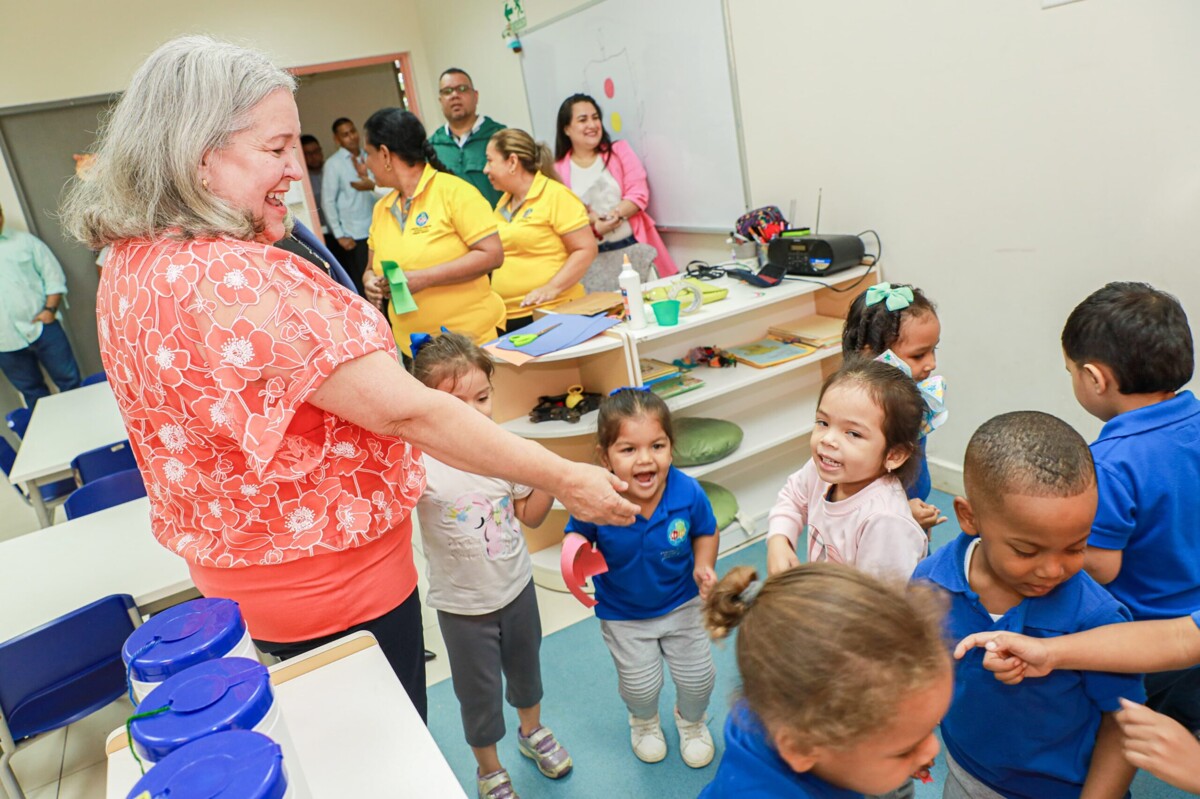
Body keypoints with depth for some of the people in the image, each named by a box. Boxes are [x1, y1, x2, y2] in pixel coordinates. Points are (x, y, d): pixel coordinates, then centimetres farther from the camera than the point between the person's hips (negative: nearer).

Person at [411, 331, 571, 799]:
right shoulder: (421, 463, -24)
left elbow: (530, 515, -2)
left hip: (516, 586, 4)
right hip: (462, 605, -3)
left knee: (524, 668, 28)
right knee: (479, 693, 16)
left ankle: (533, 733, 58)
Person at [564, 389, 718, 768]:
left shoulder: (688, 492, -28)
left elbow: (706, 531, -7)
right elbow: (577, 536, -11)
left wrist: (703, 566, -24)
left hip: (682, 603, 1)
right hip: (623, 615, -1)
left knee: (697, 677, 15)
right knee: (641, 685, 15)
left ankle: (692, 721, 53)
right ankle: (644, 721, 55)